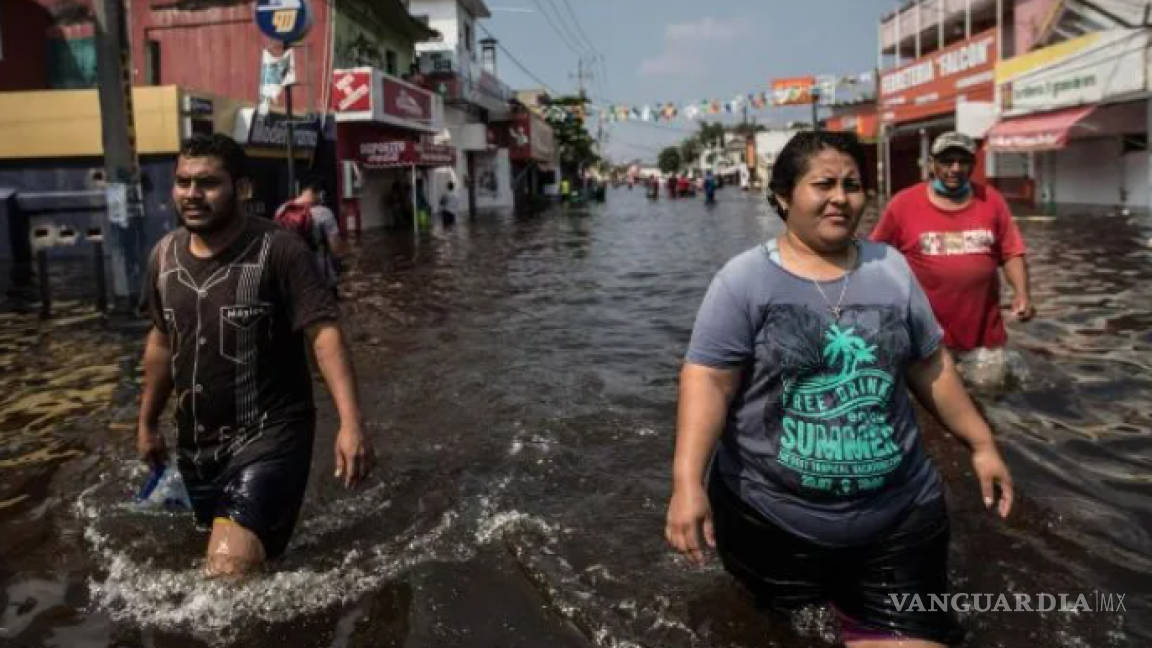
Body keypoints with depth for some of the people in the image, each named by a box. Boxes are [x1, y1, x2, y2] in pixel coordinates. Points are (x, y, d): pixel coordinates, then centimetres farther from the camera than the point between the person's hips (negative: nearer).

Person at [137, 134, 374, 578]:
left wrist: (351, 422, -35)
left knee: (228, 573, -20)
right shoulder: (164, 255, 3)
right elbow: (163, 339, 15)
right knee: (223, 554, 23)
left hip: (268, 436, -6)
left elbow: (324, 332, -23)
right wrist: (147, 422, 20)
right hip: (195, 443, 7)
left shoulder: (278, 250, -16)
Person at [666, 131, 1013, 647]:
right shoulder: (744, 279, -10)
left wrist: (981, 444, 14)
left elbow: (930, 366, 13)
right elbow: (708, 380, -16)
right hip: (771, 519, -2)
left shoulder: (892, 269, 5)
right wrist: (688, 483, -26)